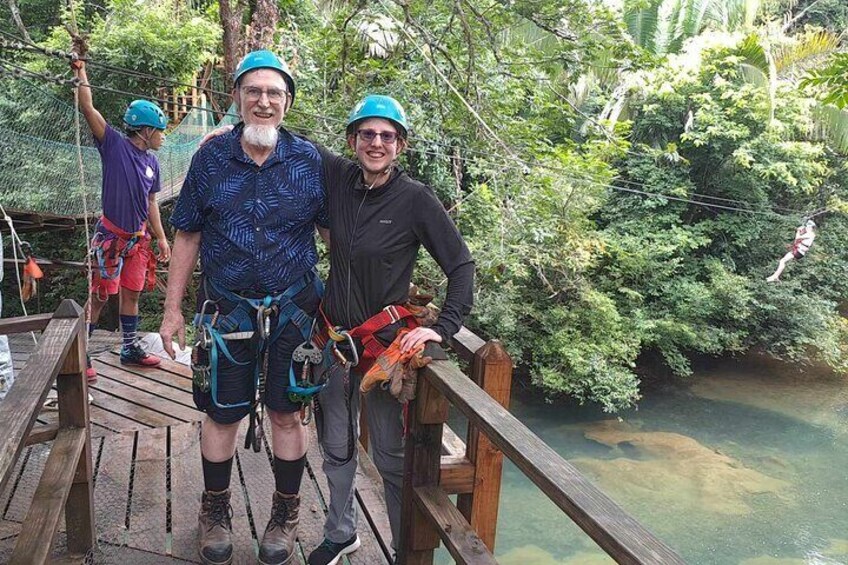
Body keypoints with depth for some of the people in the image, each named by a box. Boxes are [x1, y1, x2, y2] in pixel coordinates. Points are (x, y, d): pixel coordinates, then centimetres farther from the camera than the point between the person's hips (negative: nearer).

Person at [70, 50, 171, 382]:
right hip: (110, 236, -6)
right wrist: (81, 71, -19)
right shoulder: (115, 145, -8)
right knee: (100, 297, -2)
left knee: (132, 293, 14)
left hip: (138, 238, 6)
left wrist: (161, 238, 14)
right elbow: (88, 109, -18)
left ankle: (130, 349, 27)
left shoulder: (151, 162, 9)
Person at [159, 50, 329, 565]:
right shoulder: (210, 158, -1)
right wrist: (173, 309, 3)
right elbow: (188, 235, 4)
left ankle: (286, 515, 31)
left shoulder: (310, 160, -3)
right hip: (227, 309, 1)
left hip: (293, 311, 0)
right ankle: (216, 511, 35)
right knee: (221, 413, 11)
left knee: (287, 413, 10)